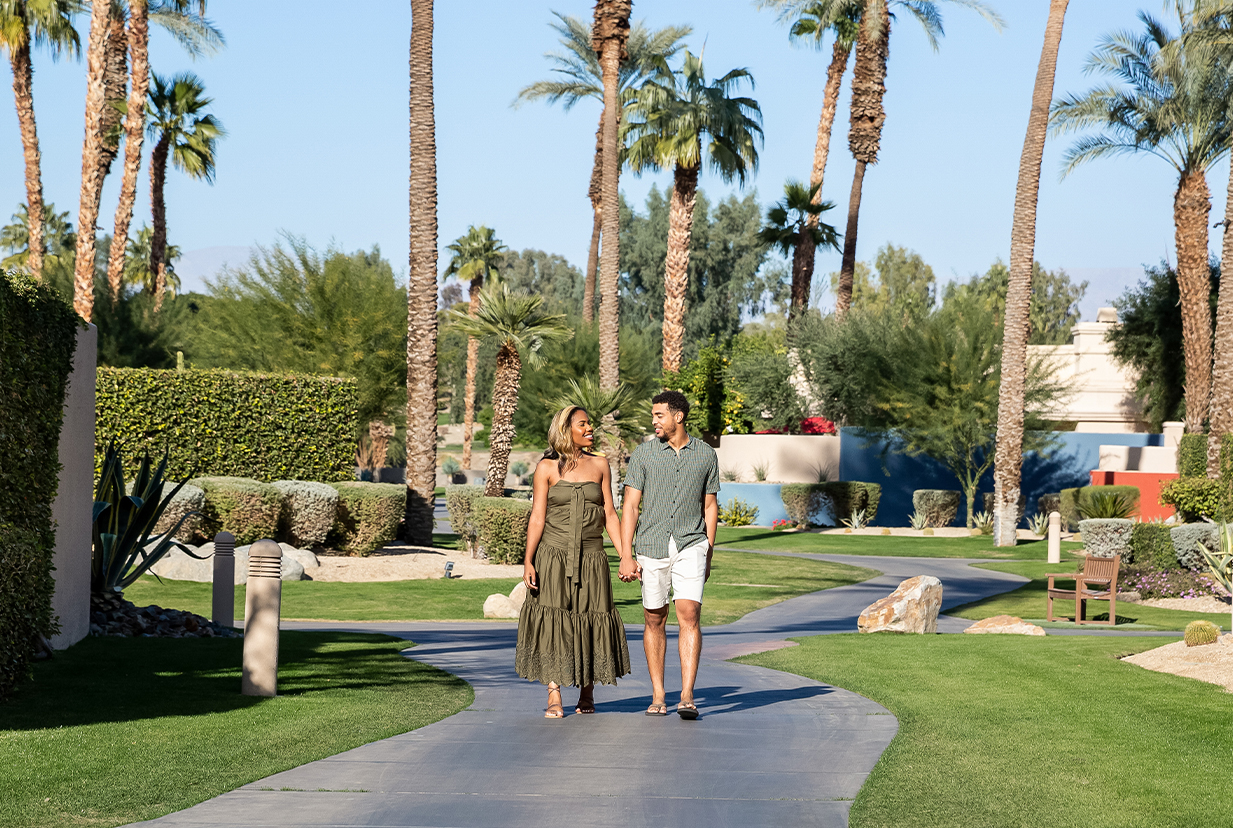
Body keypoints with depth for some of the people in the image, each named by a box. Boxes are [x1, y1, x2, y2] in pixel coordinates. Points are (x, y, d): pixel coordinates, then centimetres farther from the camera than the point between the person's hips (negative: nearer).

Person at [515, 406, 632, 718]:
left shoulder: (599, 465, 9)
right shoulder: (547, 467, 0)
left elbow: (609, 516, 9)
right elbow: (537, 518, -2)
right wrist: (528, 561, -10)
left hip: (591, 558, 2)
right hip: (554, 556, -2)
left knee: (589, 622, 3)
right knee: (552, 622, -6)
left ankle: (587, 694, 20)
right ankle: (554, 698, -2)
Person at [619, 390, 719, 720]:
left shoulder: (706, 455, 5)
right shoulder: (643, 454, 2)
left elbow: (710, 505, 13)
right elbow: (630, 505, 0)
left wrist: (708, 555, 12)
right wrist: (626, 556, -7)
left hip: (690, 546, -1)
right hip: (652, 547, 1)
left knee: (689, 614, -13)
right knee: (654, 620, 5)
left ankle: (687, 698, -16)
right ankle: (658, 697, 14)